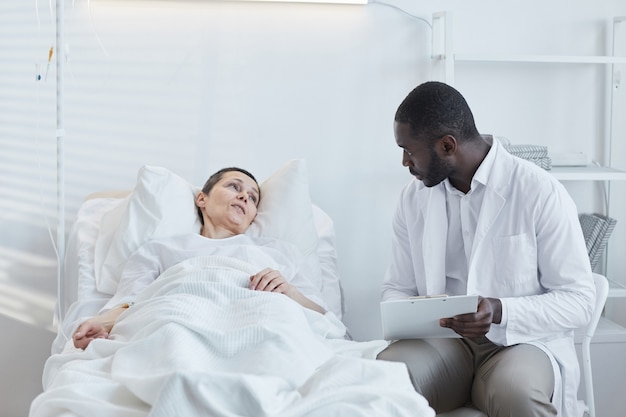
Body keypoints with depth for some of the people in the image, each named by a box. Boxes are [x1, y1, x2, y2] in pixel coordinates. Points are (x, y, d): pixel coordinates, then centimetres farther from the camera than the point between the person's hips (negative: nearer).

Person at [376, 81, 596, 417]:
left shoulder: (541, 192, -8)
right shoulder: (413, 197, 7)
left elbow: (579, 301, -7)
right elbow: (396, 288, 14)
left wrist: (501, 312, -23)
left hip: (524, 341, -3)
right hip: (443, 340, 3)